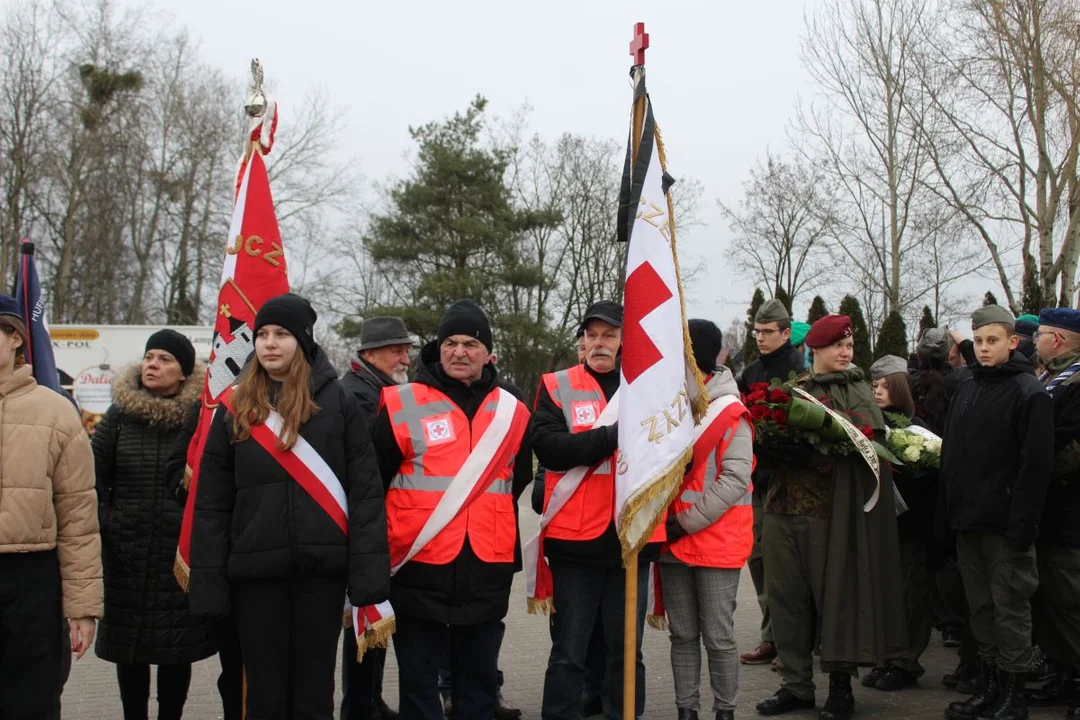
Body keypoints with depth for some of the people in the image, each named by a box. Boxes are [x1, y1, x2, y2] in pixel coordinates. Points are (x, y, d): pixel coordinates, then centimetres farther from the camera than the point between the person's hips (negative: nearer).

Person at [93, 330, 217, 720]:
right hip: (126, 558, 2)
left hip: (183, 555, -2)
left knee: (178, 650, 6)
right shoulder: (119, 416, 4)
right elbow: (92, 479, 8)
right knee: (129, 650, 10)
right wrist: (105, 525, 0)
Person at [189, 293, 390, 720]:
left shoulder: (337, 402, 0)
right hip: (256, 571, 2)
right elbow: (211, 504, 6)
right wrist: (208, 584, 0)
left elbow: (366, 492, -3)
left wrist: (369, 574, -11)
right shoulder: (235, 409, 6)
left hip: (322, 568, -2)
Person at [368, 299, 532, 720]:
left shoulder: (512, 409, 7)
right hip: (419, 567, -3)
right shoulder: (402, 404, -4)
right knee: (418, 675, 6)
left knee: (479, 675, 13)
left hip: (488, 569, 3)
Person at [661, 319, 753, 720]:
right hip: (671, 540, 5)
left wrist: (688, 521, -16)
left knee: (718, 636, 1)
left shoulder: (730, 412, -8)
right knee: (682, 634, 11)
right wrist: (662, 520, 1)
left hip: (716, 540, -5)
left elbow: (735, 478, -14)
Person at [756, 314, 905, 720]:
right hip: (785, 507, 3)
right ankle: (795, 684, 18)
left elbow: (870, 445, -8)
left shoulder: (857, 393, 4)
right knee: (787, 597, 6)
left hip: (831, 513, -3)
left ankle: (840, 686, 15)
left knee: (834, 594, 1)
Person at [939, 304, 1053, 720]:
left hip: (1005, 525, -7)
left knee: (1010, 608, 1)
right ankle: (989, 685, 23)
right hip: (967, 522, 7)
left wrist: (1022, 525, -20)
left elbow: (1036, 464, -15)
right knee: (981, 607, 13)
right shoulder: (966, 390, 14)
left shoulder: (1029, 394, -9)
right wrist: (947, 511, 10)